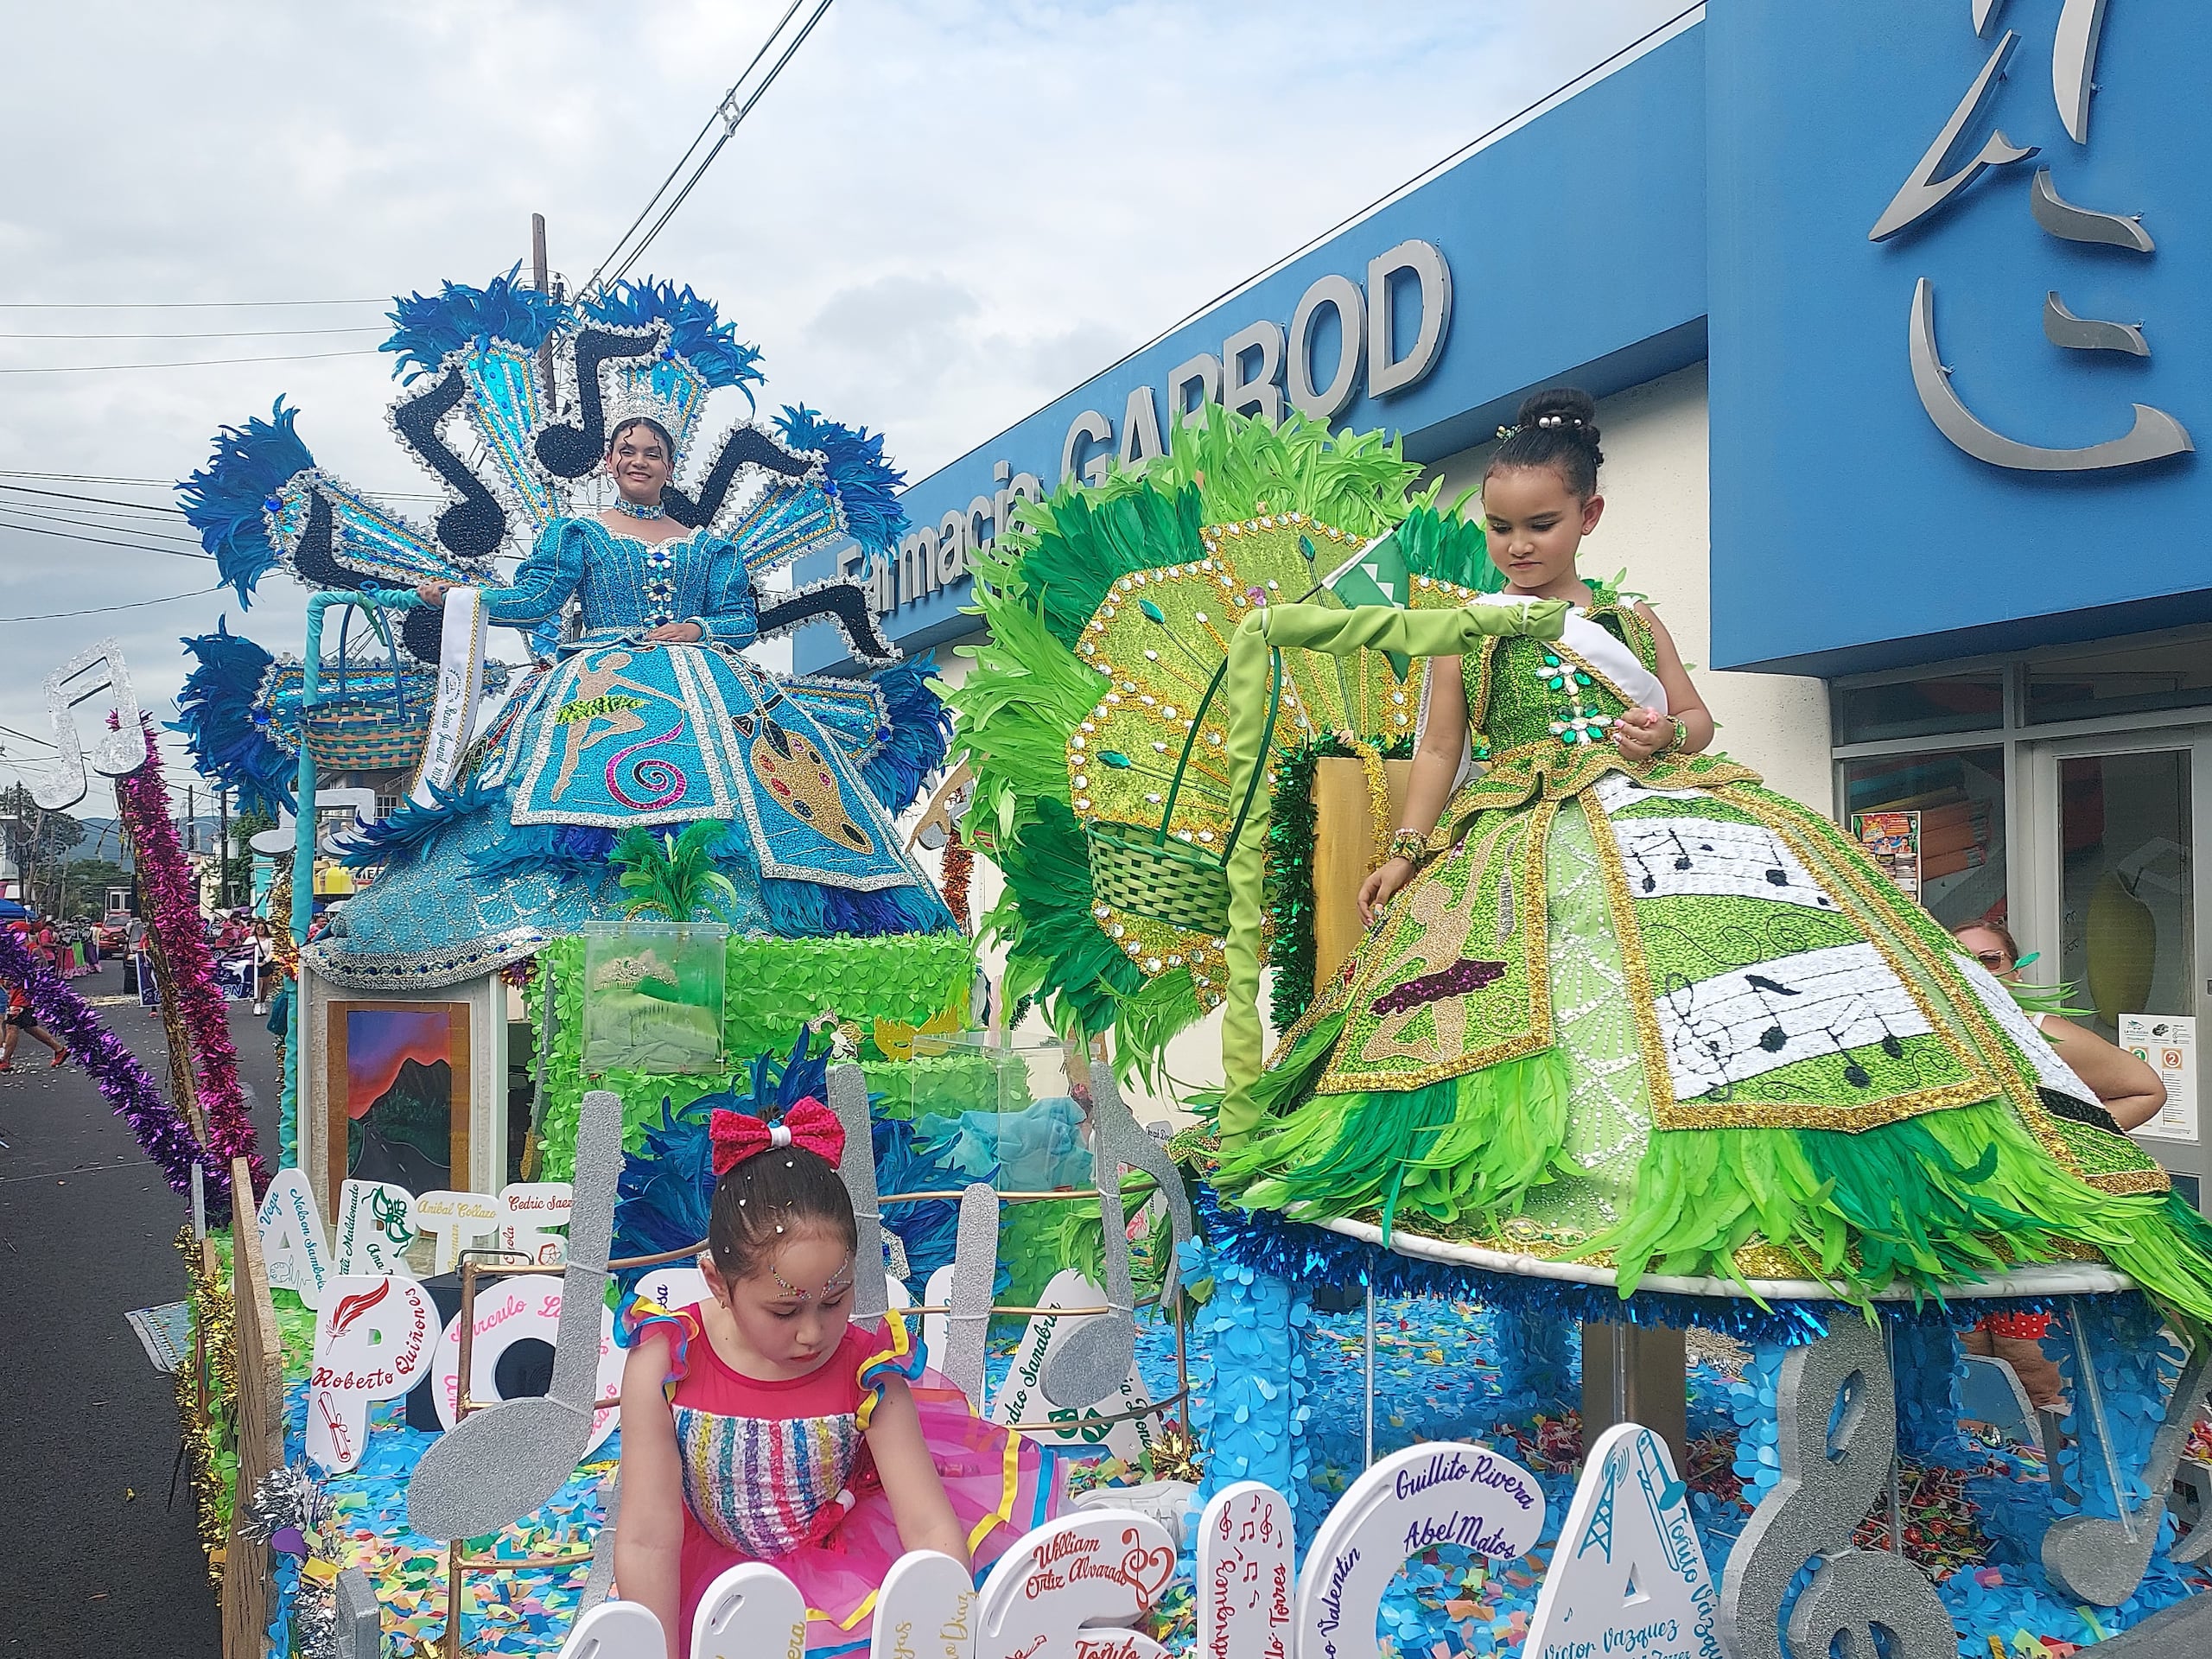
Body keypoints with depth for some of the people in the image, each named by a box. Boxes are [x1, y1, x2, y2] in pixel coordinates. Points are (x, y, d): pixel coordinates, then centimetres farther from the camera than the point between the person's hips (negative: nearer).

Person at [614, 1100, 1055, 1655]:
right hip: (712, 1567, 0)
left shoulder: (868, 1375, -20)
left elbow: (932, 1531, -21)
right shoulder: (665, 1364, -22)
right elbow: (648, 1540, -19)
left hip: (836, 1563, 0)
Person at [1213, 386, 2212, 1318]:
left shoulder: (1633, 622, 20)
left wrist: (1669, 732, -4)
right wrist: (1406, 851, -3)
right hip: (1531, 836, -3)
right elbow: (1438, 751, 8)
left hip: (1661, 811, 3)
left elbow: (1696, 716, 21)